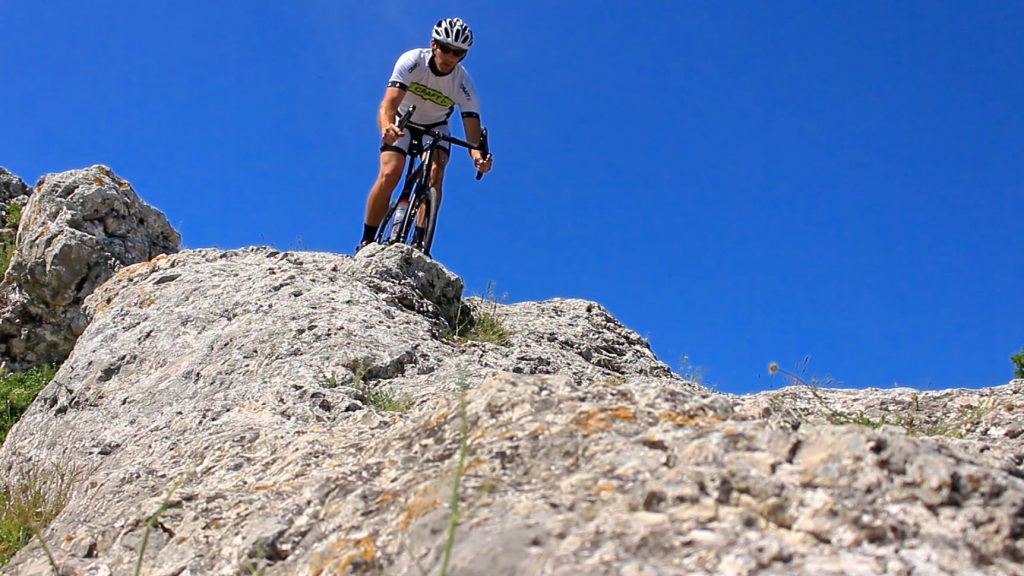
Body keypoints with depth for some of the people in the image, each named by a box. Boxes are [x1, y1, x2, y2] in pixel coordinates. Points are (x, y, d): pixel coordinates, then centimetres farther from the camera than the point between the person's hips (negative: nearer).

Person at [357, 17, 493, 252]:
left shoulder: (464, 85, -25)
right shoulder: (412, 61, -29)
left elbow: (473, 130, -30)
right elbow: (389, 103, -41)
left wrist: (478, 156, -54)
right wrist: (386, 127, -64)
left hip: (435, 128, 1)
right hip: (402, 123, -1)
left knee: (435, 174, -27)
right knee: (389, 174, -22)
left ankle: (419, 242, -23)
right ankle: (367, 242, -11)